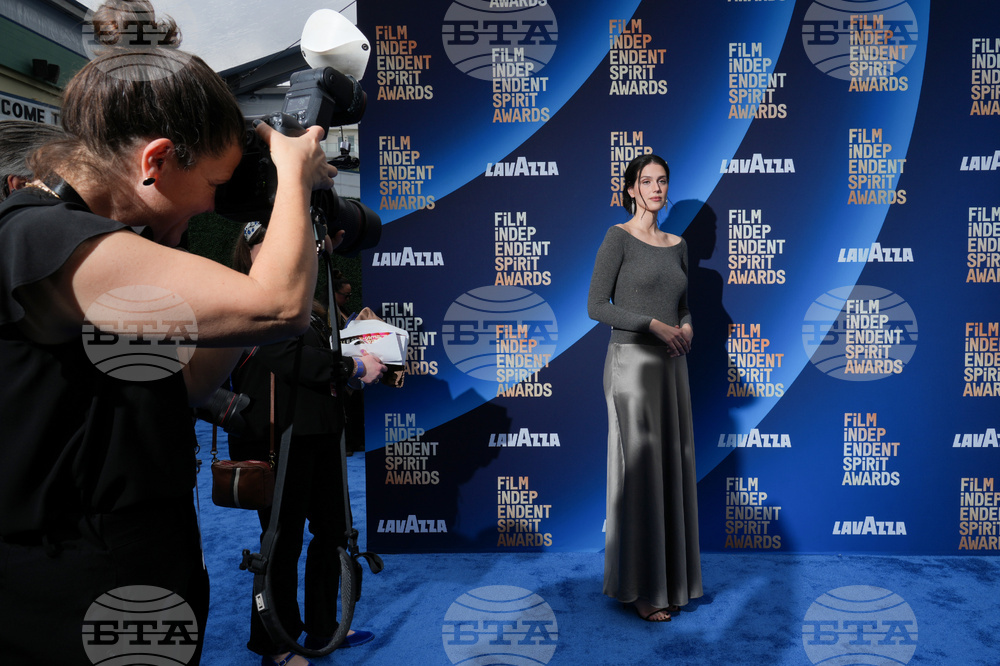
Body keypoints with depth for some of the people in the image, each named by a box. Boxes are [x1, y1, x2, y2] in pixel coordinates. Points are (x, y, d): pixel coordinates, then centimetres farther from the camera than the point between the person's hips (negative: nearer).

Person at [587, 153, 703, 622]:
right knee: (638, 471, -4)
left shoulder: (677, 244, 15)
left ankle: (668, 579, 24)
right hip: (631, 361, -7)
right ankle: (639, 588, 8)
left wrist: (686, 328, -3)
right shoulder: (618, 237, -5)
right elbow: (596, 306, -12)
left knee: (672, 470, 10)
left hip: (671, 366, 7)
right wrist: (655, 325, -18)